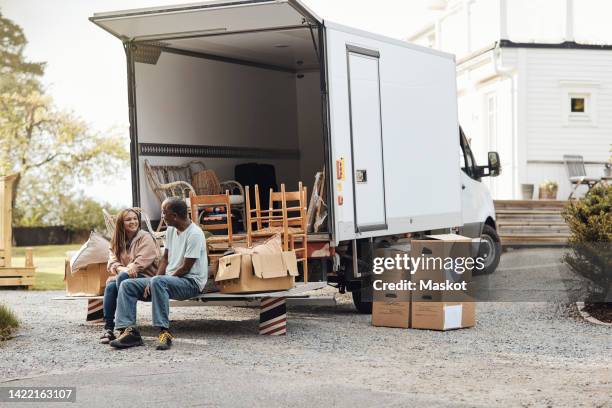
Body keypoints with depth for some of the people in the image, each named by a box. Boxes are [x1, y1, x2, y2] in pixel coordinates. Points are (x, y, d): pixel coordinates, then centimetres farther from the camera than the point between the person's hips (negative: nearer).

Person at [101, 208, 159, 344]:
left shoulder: (145, 238, 0)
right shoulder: (117, 241, 17)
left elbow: (142, 260, -13)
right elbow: (112, 262, 5)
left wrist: (125, 271, -23)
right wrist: (122, 269, -19)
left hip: (145, 276, -5)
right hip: (124, 277, 5)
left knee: (122, 277, -35)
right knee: (110, 286, -28)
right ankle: (108, 329, -30)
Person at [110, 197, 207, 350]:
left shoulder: (194, 234, -17)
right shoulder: (171, 230, 11)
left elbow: (185, 268, -18)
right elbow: (165, 258, 14)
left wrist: (155, 281, -12)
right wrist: (153, 281, -3)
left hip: (191, 282, -9)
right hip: (169, 279, 9)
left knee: (158, 282, -38)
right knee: (127, 285, -4)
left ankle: (164, 331, -35)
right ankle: (129, 331, -16)